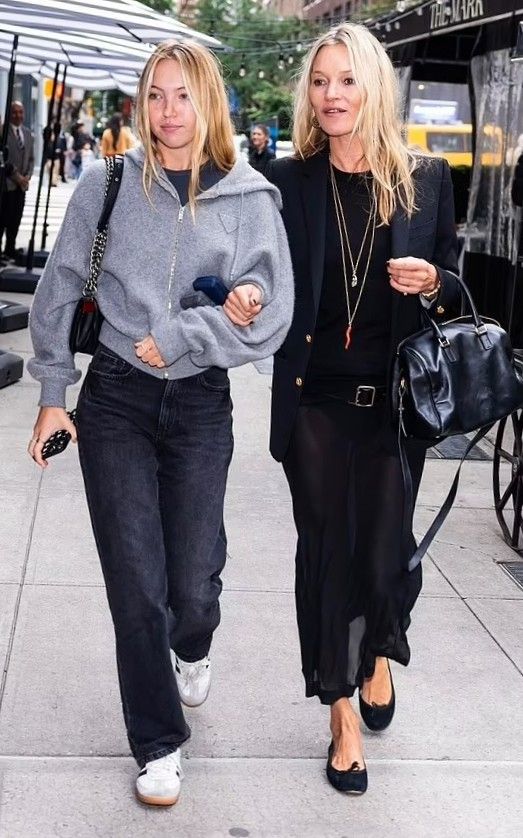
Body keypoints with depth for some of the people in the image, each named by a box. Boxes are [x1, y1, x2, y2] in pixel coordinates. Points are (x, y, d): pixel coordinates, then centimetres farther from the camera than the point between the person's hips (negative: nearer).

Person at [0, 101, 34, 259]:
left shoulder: (28, 133, 14)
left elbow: (31, 158, 17)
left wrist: (28, 176, 1)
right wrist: (16, 175, -14)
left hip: (21, 184, 6)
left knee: (16, 218, 8)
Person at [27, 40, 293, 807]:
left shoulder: (250, 200, -5)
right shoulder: (107, 185, -3)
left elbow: (270, 322, -9)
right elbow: (59, 291, 5)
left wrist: (177, 340, -14)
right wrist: (52, 394, 6)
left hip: (201, 405, 0)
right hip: (115, 400, 0)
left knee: (193, 582, 6)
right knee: (136, 585, 2)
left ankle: (193, 648, 45)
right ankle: (158, 743, 22)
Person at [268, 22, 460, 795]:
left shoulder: (426, 179, 1)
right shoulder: (288, 182, 0)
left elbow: (452, 283, 8)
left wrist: (432, 282, -13)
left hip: (396, 399, 0)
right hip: (316, 399, 0)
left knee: (385, 551, 4)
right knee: (325, 550, 7)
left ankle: (381, 653, 40)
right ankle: (343, 715, 24)